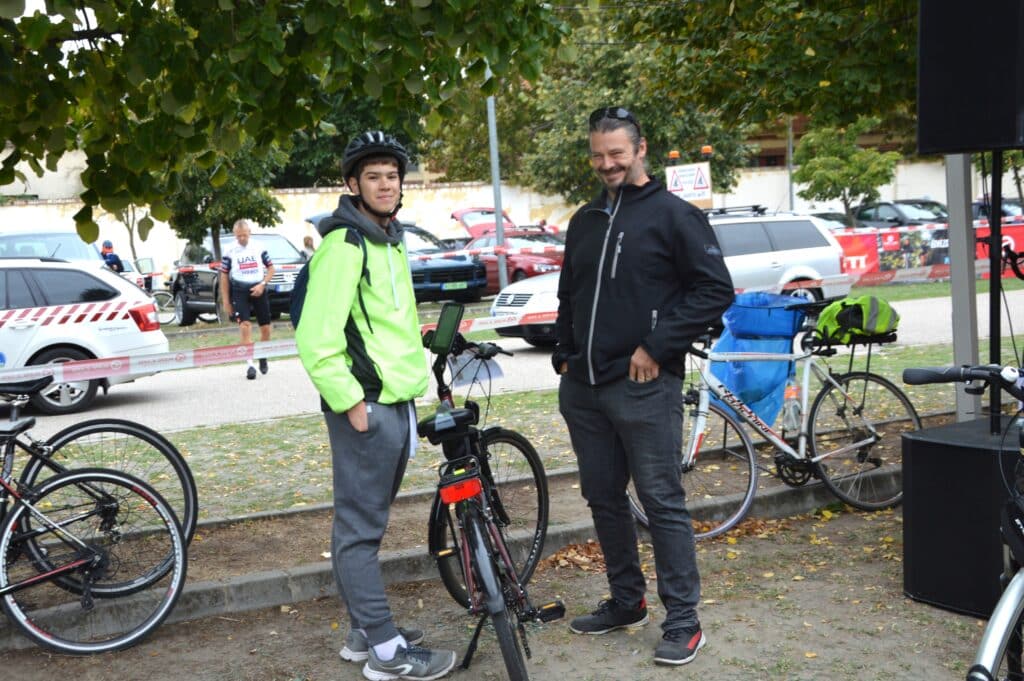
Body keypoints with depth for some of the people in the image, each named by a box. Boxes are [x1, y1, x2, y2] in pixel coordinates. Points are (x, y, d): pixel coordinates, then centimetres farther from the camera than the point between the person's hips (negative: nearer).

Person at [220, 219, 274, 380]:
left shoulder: (259, 249, 4)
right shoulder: (229, 253, 0)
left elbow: (271, 269, 9)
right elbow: (224, 277, 3)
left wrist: (262, 284, -9)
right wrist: (226, 302, 0)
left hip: (258, 290, 2)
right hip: (240, 292, -2)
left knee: (265, 328, 6)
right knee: (245, 327, -16)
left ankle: (263, 358, 31)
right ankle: (249, 364, -17)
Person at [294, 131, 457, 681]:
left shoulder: (390, 241, 17)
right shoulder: (344, 243, -13)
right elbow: (315, 339, -21)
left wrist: (424, 380, 22)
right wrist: (350, 402, -19)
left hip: (397, 403, 10)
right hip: (365, 408, -10)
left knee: (366, 524, 16)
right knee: (359, 530, -2)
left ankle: (364, 633, 26)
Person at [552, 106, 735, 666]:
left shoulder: (672, 214, -5)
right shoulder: (584, 221, 16)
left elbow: (715, 289, -11)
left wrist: (657, 347, -14)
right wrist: (566, 354, 14)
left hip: (643, 386, -7)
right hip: (582, 389, 7)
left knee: (662, 503, -3)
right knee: (603, 498, 14)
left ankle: (682, 620, 5)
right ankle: (625, 601, 28)